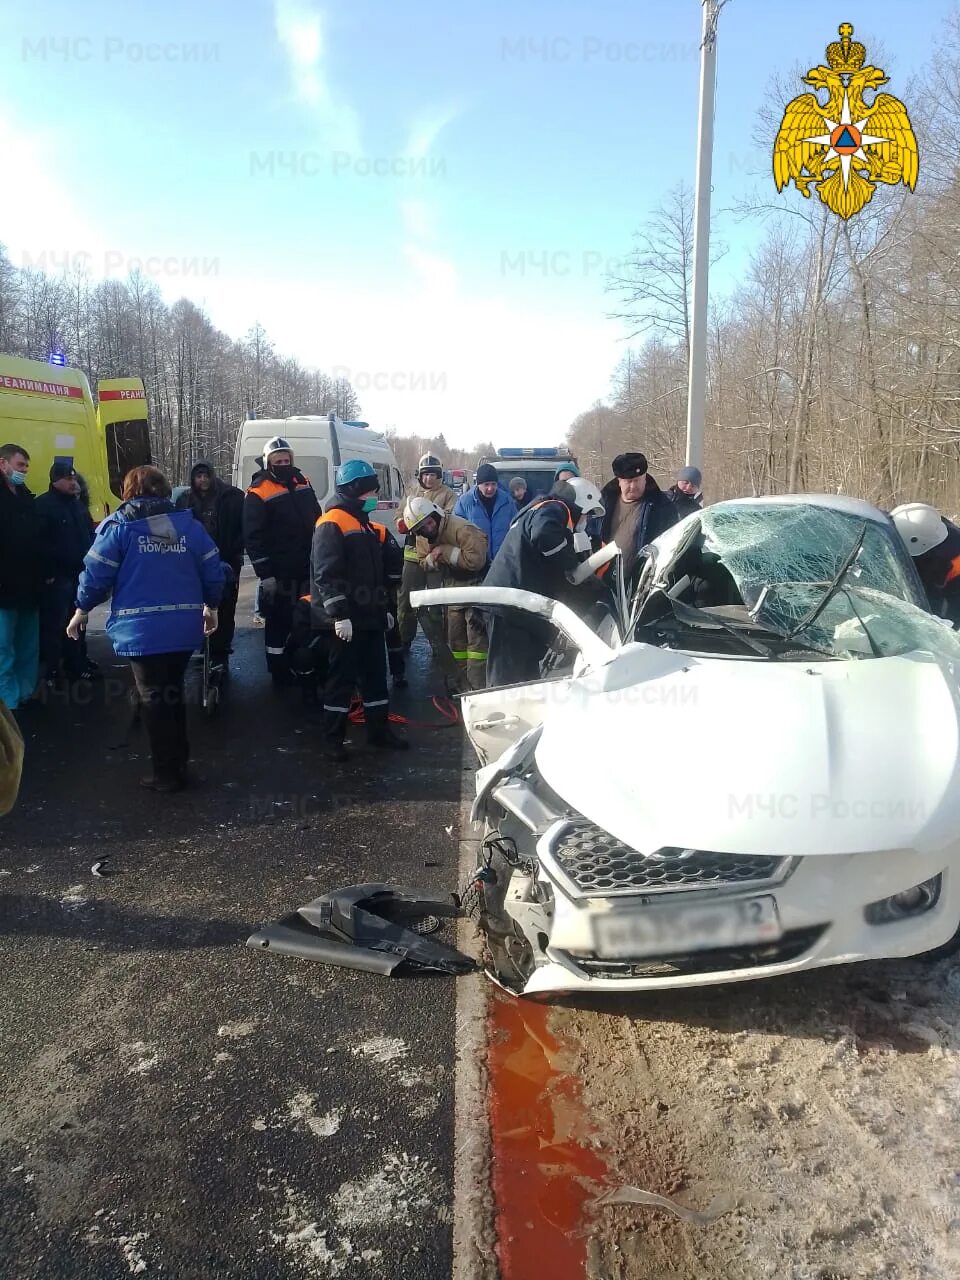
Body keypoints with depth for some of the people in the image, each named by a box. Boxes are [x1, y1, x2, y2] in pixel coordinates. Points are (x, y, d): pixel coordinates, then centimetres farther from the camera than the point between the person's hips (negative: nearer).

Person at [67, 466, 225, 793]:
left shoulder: (118, 524, -3)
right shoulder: (188, 522, 7)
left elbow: (97, 572, -5)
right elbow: (212, 569, 6)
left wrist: (82, 609, 10)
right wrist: (211, 607, 20)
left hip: (142, 629, -4)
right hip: (185, 626, 4)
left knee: (154, 699, 5)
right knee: (172, 693, 19)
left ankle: (168, 773, 11)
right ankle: (179, 760, 27)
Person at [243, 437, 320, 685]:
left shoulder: (302, 483, 8)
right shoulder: (258, 493, -11)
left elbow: (317, 522, 18)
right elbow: (253, 538, -14)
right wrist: (265, 574, -17)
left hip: (307, 568, 7)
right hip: (279, 572, -6)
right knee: (279, 620, 0)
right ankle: (279, 672, 11)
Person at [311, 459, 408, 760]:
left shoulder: (367, 525, 16)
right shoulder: (332, 523, -12)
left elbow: (388, 569, 22)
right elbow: (326, 574, -20)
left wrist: (385, 608, 20)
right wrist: (339, 614, -23)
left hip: (371, 616, 9)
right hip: (345, 619, -8)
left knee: (376, 674, 14)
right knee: (341, 678, -1)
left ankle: (379, 730, 26)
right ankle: (333, 738, 9)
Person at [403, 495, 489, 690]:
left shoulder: (461, 529, -26)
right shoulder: (421, 538, 0)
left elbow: (476, 560, -33)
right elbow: (425, 564, 11)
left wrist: (446, 552, -26)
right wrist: (432, 559, -12)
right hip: (452, 589, 8)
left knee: (476, 637, -10)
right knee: (455, 638, 15)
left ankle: (478, 688, -8)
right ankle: (462, 685, 27)